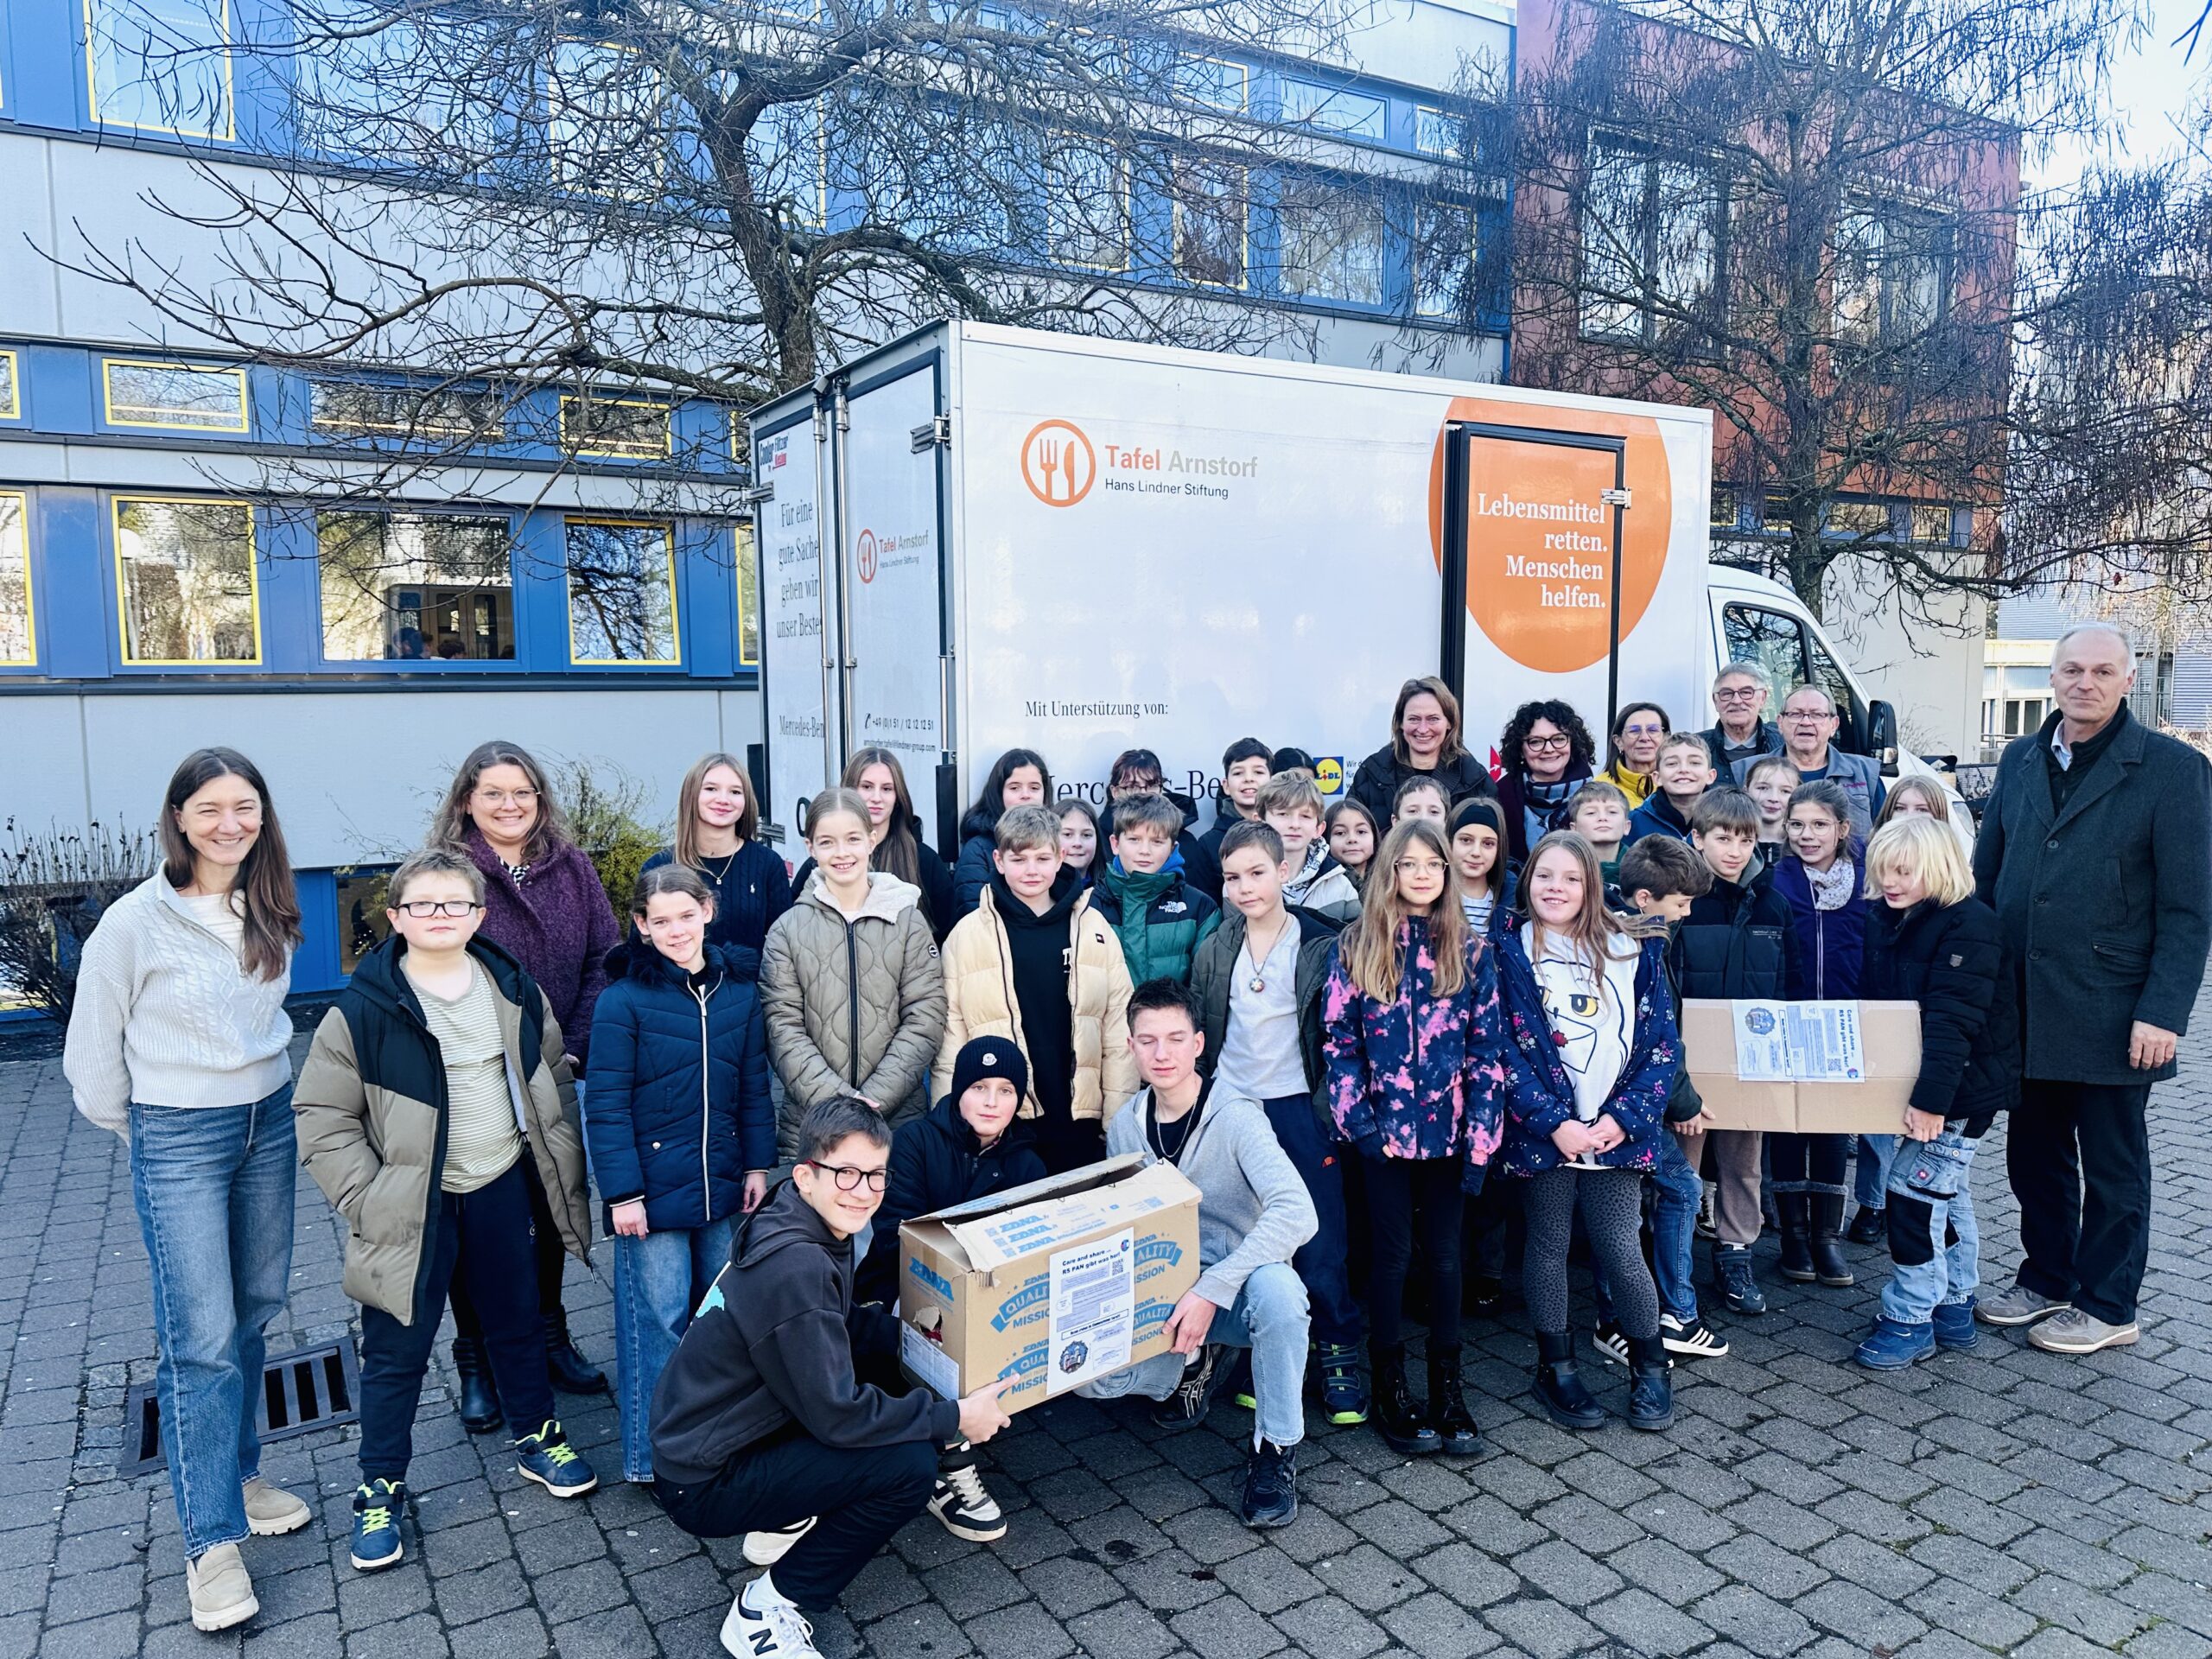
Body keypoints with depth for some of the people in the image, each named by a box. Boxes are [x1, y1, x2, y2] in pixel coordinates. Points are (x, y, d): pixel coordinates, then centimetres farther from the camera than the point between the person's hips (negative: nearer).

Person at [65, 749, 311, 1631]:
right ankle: (213, 1540, 7)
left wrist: (260, 1089, 16)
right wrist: (138, 1128, 6)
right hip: (178, 1142, -5)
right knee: (202, 1338, -3)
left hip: (268, 1124, 5)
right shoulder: (137, 919, -15)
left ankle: (238, 1475, 33)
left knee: (254, 1313, 15)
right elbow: (93, 1049, -5)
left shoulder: (269, 912, 1)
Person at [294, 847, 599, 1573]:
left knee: (519, 1321, 19)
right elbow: (323, 1118, -9)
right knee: (397, 1351, 8)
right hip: (413, 1208, -3)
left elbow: (552, 1079, 8)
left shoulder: (513, 988, -2)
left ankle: (536, 1436, 40)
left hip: (502, 1188, 4)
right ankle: (380, 1488, 26)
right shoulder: (364, 1008, -14)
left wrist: (563, 1169, 6)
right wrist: (366, 1201, -14)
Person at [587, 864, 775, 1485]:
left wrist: (759, 1165, 7)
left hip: (723, 1186, 5)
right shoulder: (623, 1001, -11)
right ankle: (655, 1455, 19)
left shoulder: (738, 992, 3)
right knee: (660, 1319, 2)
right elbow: (606, 1106, -11)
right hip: (654, 1190, -4)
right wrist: (622, 1193, -13)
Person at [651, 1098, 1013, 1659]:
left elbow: (848, 1327, 13)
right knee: (911, 1465, -18)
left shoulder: (807, 1229, -1)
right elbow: (838, 1414, -25)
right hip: (704, 1486, -9)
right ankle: (763, 1613, -4)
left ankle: (788, 1524, 15)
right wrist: (956, 1418, -16)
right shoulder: (793, 1268, -29)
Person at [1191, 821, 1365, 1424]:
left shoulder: (1319, 945, -5)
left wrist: (1332, 1105, -8)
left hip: (1297, 1107, -3)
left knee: (1321, 1238, 0)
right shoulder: (1215, 950, 5)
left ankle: (1338, 1357, 15)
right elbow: (1200, 1032, 12)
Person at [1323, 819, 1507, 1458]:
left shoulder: (1471, 951, 2)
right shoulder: (1357, 948, -1)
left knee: (1445, 1254, 9)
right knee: (1392, 1253, 6)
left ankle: (1448, 1388, 22)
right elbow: (1338, 1041, -2)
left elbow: (1485, 1051, 0)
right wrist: (1359, 1121, -10)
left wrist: (1481, 1136, -6)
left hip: (1447, 1130, 1)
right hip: (1385, 1132, -1)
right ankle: (1390, 1388, 19)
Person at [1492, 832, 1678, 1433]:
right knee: (1549, 1246, 8)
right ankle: (1555, 1367, 25)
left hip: (1616, 1131, 1)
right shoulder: (1509, 951, -1)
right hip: (1543, 1130, -1)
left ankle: (1649, 1366, 23)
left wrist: (1624, 1117, -8)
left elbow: (1663, 1044, 3)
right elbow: (1504, 1048, -6)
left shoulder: (1633, 949, 5)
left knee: (1620, 1249, 0)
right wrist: (1555, 1123, -13)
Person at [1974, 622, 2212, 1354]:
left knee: (2111, 1165, 10)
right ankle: (2047, 1280, 33)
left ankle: (2107, 1307, 24)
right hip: (2024, 1009, 5)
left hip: (2110, 1014, -4)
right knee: (2034, 1155, 16)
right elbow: (1985, 877, 11)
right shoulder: (2021, 760, 8)